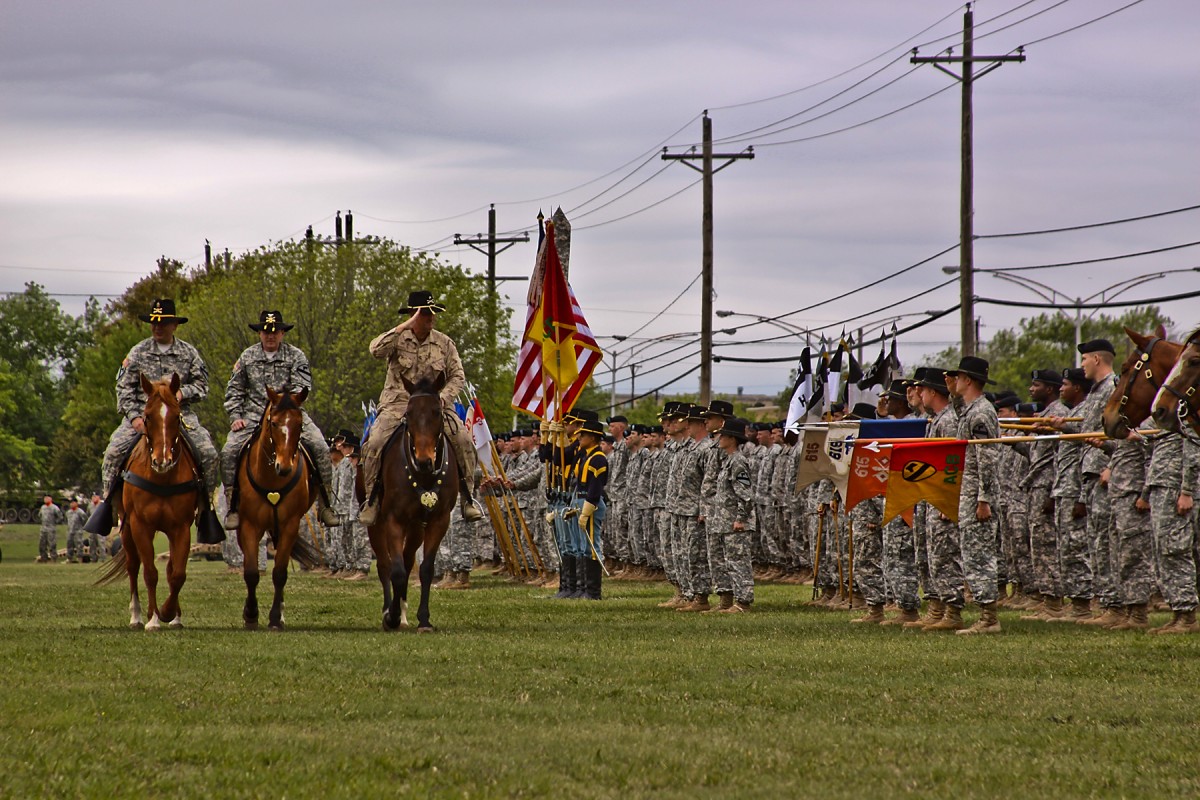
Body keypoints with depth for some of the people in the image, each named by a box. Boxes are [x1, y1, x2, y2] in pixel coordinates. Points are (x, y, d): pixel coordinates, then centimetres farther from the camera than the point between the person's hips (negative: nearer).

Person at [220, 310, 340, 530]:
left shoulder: (296, 356, 5)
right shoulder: (247, 357, 11)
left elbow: (302, 388, -4)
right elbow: (234, 390, 14)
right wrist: (235, 417, -1)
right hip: (254, 416, 1)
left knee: (320, 448, -19)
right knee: (229, 452, -20)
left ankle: (325, 504, -10)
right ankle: (233, 506, -10)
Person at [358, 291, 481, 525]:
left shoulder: (444, 343, 8)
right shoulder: (397, 339, 2)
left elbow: (458, 377, 7)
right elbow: (376, 349, -20)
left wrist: (441, 397, -12)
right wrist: (405, 327, -21)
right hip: (398, 401, -1)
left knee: (463, 440, -22)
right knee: (374, 443, -25)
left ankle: (467, 498, -10)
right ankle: (372, 500, -9)